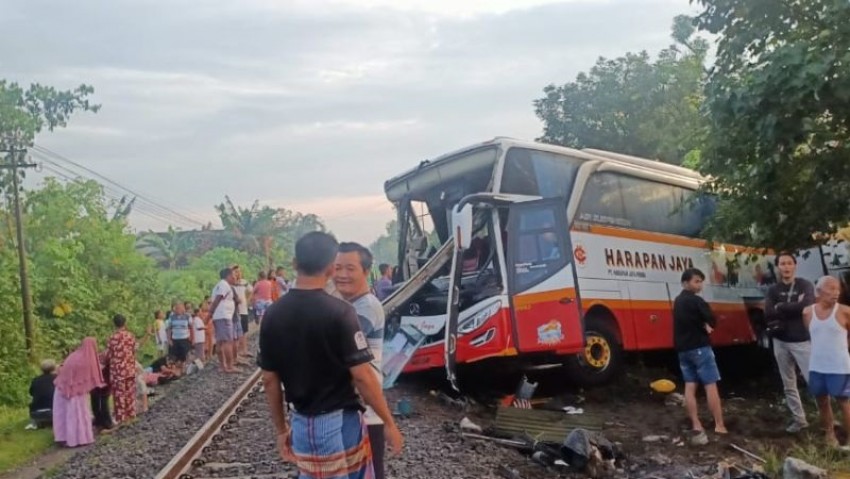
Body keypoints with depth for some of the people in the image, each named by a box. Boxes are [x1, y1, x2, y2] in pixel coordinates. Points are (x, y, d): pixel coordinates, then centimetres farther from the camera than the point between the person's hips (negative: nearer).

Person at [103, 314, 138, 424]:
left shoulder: (114, 338, -15)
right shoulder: (130, 336, -1)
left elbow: (107, 355, -7)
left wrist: (104, 363, 14)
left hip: (118, 370, -5)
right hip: (130, 369, 5)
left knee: (119, 394, 3)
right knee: (130, 393, 15)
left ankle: (120, 418, 8)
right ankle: (131, 414, 23)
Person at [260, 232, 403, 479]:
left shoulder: (273, 315, -2)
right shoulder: (339, 312, -17)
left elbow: (270, 379, 4)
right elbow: (362, 376, -17)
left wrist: (281, 428, 15)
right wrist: (389, 423, -7)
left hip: (301, 425, 5)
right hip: (340, 422, -5)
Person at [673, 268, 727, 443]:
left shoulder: (678, 301, 14)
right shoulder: (696, 300, -13)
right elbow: (712, 321, -14)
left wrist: (702, 325, 2)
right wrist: (705, 325, 5)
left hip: (683, 348, 8)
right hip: (699, 347, -8)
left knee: (690, 386, 3)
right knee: (711, 385, -3)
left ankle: (696, 427, 2)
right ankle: (719, 426, -1)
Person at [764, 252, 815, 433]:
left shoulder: (805, 285, -2)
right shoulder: (773, 290, 7)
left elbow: (806, 306, -21)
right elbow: (768, 314, -9)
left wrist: (781, 307, -12)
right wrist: (794, 307, -16)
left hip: (802, 341, -4)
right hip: (781, 342, 4)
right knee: (789, 385, 10)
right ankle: (799, 419, 20)